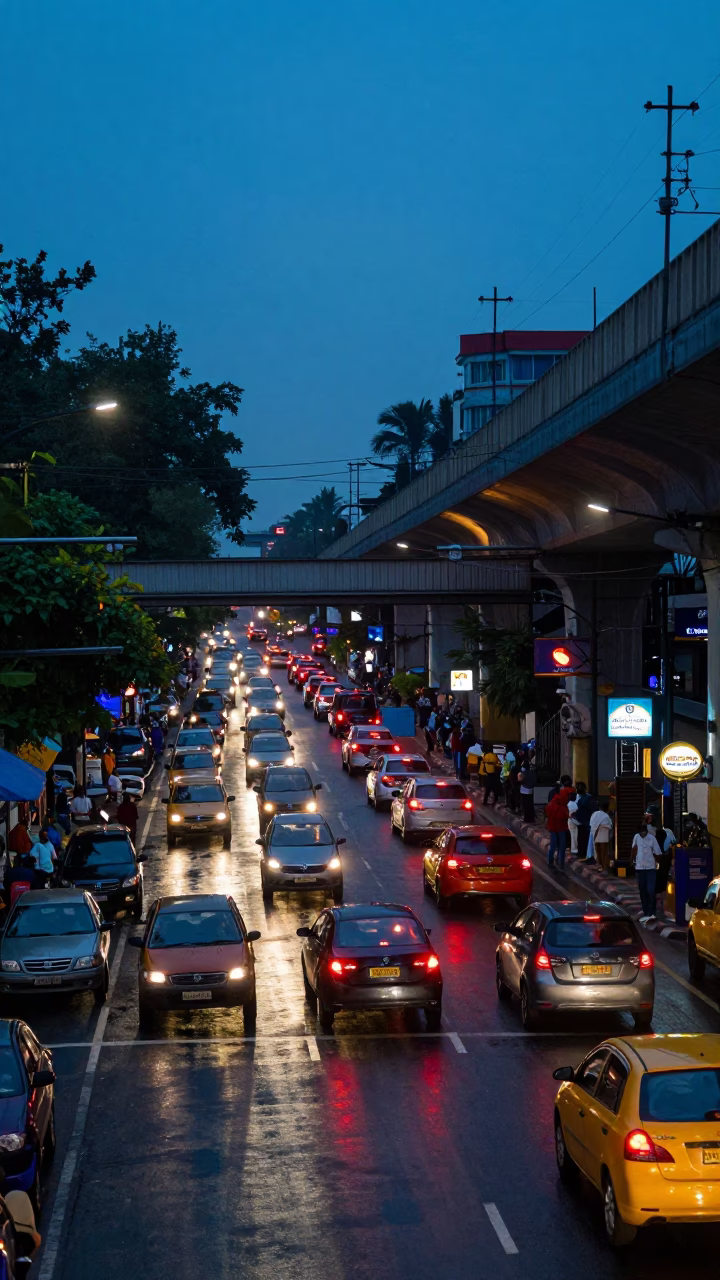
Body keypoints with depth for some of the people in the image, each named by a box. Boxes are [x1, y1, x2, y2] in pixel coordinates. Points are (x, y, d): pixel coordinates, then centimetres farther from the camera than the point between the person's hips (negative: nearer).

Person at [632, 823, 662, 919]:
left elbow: (657, 854, -5)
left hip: (651, 868, -4)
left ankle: (651, 913, -11)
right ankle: (645, 911, 19)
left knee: (650, 891, -11)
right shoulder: (636, 837, 2)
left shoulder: (652, 838, -10)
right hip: (639, 868, 4)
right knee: (642, 891, 10)